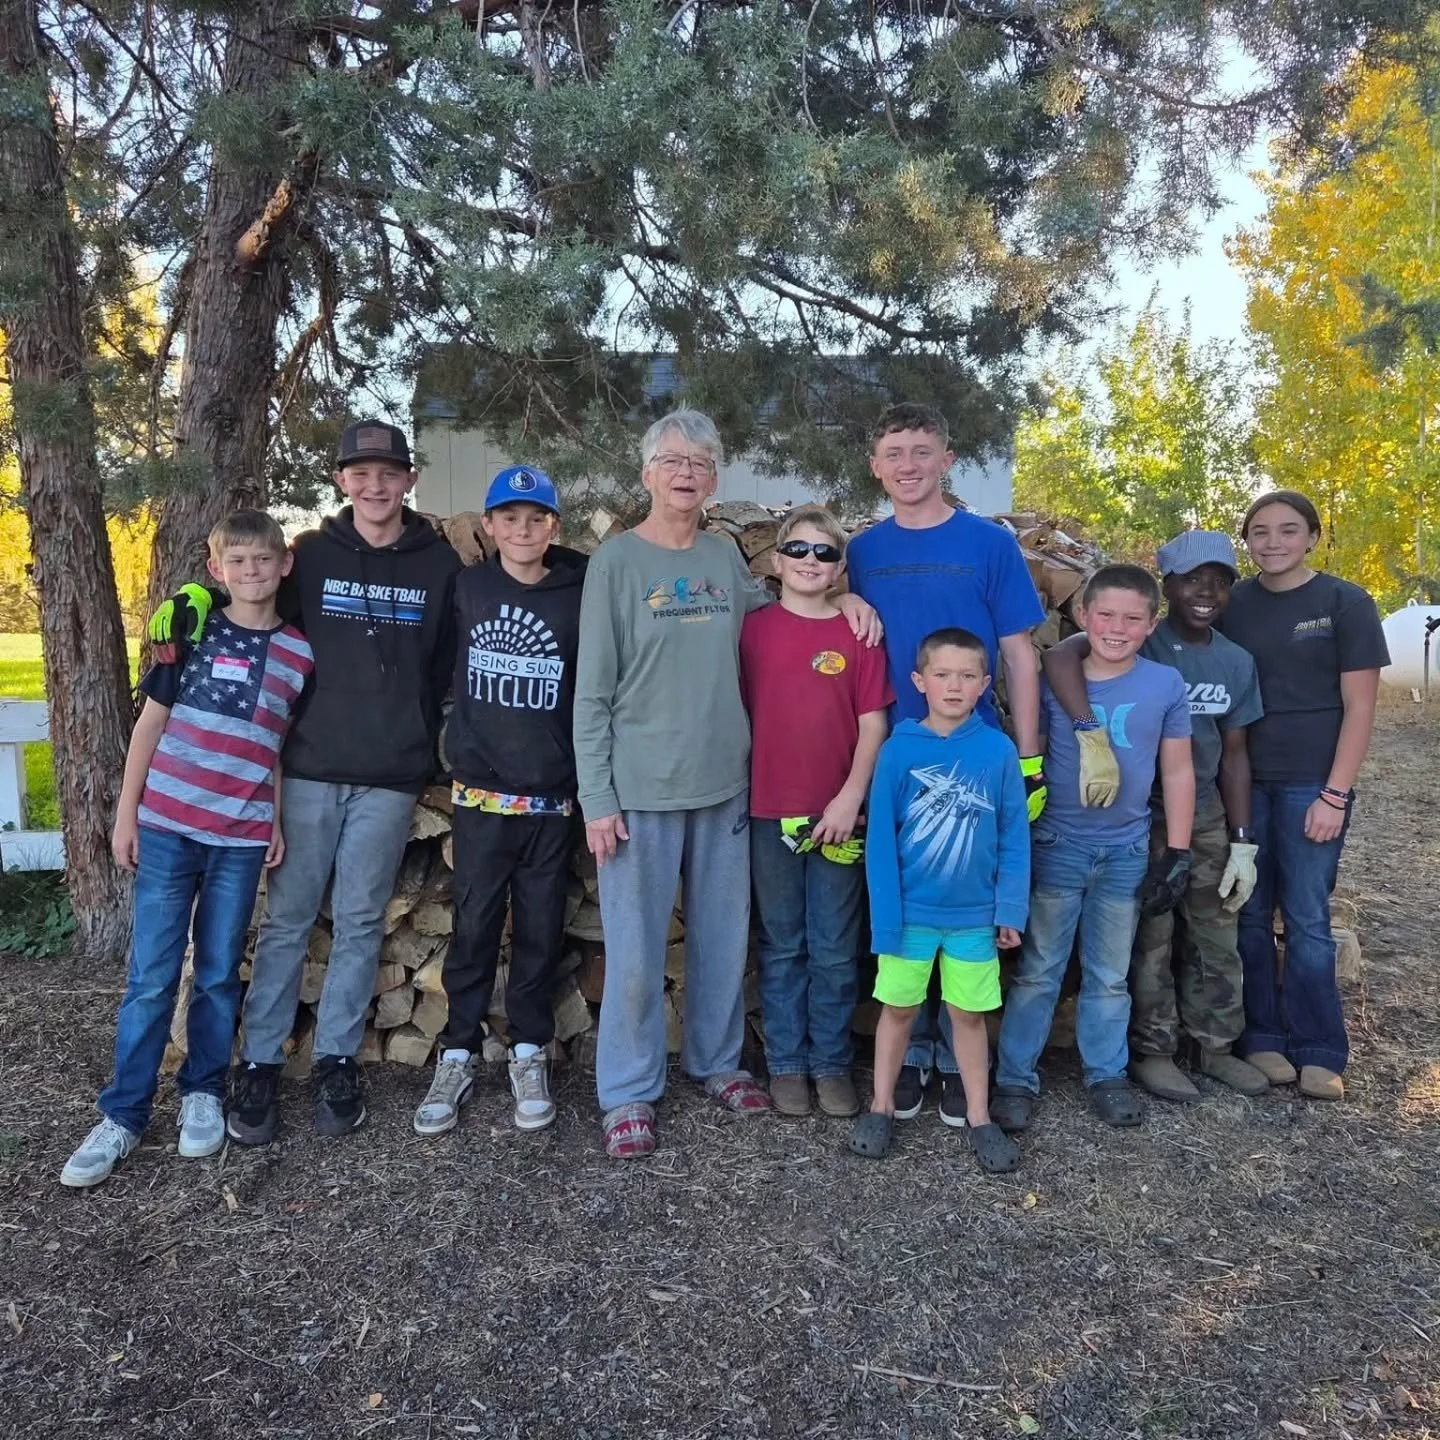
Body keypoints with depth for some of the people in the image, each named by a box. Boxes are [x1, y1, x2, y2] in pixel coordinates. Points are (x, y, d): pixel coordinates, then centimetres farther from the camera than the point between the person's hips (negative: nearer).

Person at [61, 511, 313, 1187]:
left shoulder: (299, 651, 2)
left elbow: (288, 745, 8)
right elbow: (151, 722, 3)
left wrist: (278, 821, 4)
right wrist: (125, 814, 1)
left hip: (241, 837, 1)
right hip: (166, 826, 0)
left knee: (218, 973, 10)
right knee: (151, 976, 3)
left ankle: (202, 1093, 26)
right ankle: (122, 1114, 15)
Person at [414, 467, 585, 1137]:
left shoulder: (579, 595, 0)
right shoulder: (467, 587, 3)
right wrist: (455, 748, 10)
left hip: (552, 796, 0)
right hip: (481, 791, 0)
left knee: (540, 929, 8)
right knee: (473, 925, 5)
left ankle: (529, 1054, 24)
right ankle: (457, 1056, 19)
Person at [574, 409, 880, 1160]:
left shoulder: (725, 555, 6)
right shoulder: (616, 561, -6)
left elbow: (767, 606, 27)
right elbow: (592, 692, -7)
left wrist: (836, 594, 8)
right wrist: (597, 797, -11)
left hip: (724, 783, 5)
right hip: (641, 788, -4)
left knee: (723, 937, 14)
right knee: (636, 949, 2)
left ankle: (716, 1061, 34)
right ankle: (629, 1093, 19)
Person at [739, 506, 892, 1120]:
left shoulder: (858, 634, 1)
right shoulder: (752, 630, 2)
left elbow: (872, 723, 0)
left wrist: (850, 798, -9)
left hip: (839, 815, 0)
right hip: (769, 812, 0)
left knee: (835, 949, 9)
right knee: (781, 946, 11)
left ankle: (831, 1063, 24)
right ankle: (785, 1064, 24)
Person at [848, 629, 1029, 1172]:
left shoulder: (999, 751, -8)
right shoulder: (898, 749, -11)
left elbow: (1014, 837, -3)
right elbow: (880, 838, -9)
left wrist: (1011, 908, -5)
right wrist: (885, 915, -12)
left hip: (974, 913, 1)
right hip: (911, 910, 0)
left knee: (968, 1014, 15)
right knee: (898, 1008, 14)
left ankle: (979, 1118, 30)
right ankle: (882, 1107, 31)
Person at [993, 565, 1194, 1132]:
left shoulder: (1166, 685, -1)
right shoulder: (1053, 679, -5)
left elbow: (1177, 772, 4)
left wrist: (1177, 853, 2)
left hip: (1126, 852, 2)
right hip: (1055, 847, -1)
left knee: (1109, 975, 15)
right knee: (1038, 971, 6)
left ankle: (1107, 1075, 31)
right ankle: (1014, 1080, 16)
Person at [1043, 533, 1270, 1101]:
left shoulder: (1237, 662, 3)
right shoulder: (1140, 643, -15)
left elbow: (1233, 755, 8)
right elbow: (1060, 655, -35)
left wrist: (1242, 841, 4)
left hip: (1207, 816, 6)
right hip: (1143, 816, -5)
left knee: (1216, 936, 15)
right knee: (1152, 938, 4)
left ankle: (1216, 1046, 32)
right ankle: (1152, 1051, 21)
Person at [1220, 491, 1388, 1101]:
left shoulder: (1346, 604, -3)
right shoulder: (1232, 604, 5)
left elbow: (1359, 707, -4)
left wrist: (1334, 796, -11)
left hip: (1311, 785, -3)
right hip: (1243, 781, 3)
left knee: (1306, 921, 2)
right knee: (1249, 916, 7)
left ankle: (1319, 1051, 16)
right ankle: (1262, 1037, 21)